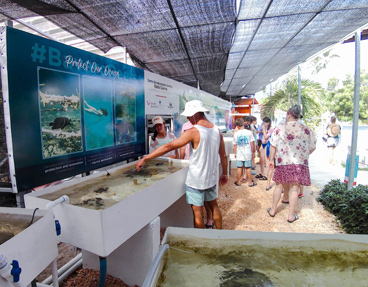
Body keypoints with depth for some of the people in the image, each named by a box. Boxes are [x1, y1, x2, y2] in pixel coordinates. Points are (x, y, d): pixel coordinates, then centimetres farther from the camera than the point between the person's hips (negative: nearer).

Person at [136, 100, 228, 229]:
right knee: (214, 206, 23)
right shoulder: (217, 130, 0)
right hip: (211, 178, 7)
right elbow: (223, 156, 7)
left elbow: (168, 147, -21)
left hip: (196, 180, -7)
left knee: (197, 212, 7)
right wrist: (224, 173, 21)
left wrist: (145, 158, -17)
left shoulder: (194, 132, -20)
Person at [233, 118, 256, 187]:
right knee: (248, 168, 7)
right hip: (248, 153, 0)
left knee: (239, 168, 9)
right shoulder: (249, 132, -6)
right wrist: (253, 152, 9)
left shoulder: (236, 134, -5)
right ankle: (250, 182, 17)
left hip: (239, 154, 1)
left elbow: (235, 145, 2)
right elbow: (252, 143, -2)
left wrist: (235, 153, 14)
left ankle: (239, 182, 20)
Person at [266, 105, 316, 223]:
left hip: (282, 162, 0)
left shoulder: (280, 128, 0)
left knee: (279, 186, 13)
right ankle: (291, 216, 16)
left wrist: (271, 159, 8)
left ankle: (273, 210, 26)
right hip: (300, 164, 0)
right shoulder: (307, 129, 4)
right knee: (294, 189, 6)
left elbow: (273, 146, -1)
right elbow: (313, 147, 9)